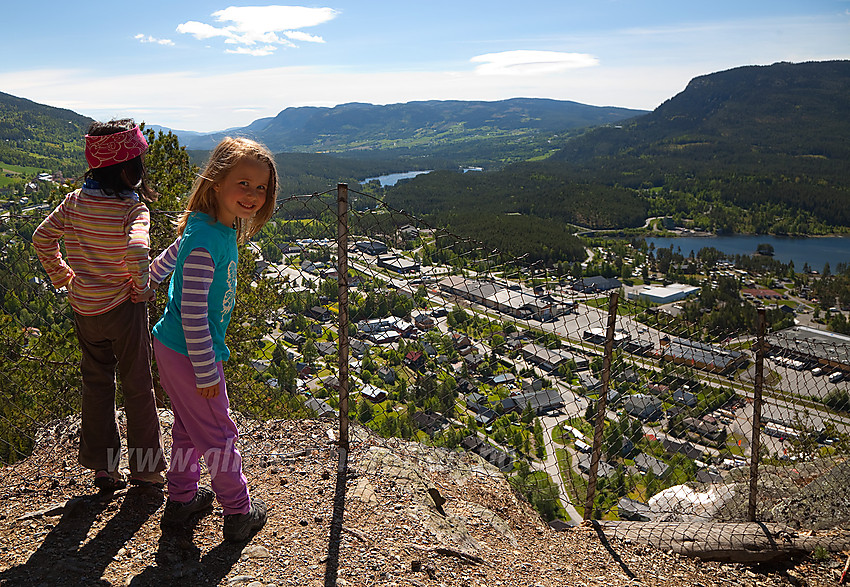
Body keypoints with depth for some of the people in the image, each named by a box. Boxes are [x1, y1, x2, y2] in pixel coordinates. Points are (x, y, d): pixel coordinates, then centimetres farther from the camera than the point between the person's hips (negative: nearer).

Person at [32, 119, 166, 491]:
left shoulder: (74, 202, -1)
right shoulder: (133, 209, -18)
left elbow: (42, 238, 5)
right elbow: (137, 250, -34)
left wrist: (61, 276, 15)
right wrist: (140, 287, -17)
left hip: (83, 307, 5)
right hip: (122, 308, -5)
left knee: (95, 384, 17)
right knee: (137, 387, 9)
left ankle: (102, 468, 26)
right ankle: (145, 469, 19)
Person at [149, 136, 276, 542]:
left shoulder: (221, 230, 3)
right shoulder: (206, 242, -27)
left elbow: (167, 259, 20)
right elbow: (193, 311, -28)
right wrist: (205, 372, -22)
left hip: (173, 347, 9)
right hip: (188, 355, -9)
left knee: (190, 426, 22)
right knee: (218, 433, 6)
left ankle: (181, 500, 39)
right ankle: (239, 513, 23)